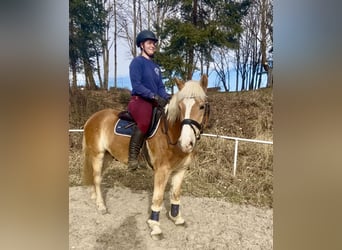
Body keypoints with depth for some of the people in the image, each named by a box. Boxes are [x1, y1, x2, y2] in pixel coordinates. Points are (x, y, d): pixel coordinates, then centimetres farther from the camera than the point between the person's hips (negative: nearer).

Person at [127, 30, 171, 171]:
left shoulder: (155, 66, 20)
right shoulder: (137, 62, -3)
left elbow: (160, 87, 16)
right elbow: (136, 85, -14)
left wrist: (167, 97, -6)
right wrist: (154, 96, -23)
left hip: (155, 102, 8)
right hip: (139, 100, -8)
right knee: (144, 122, -37)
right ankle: (133, 156, -24)